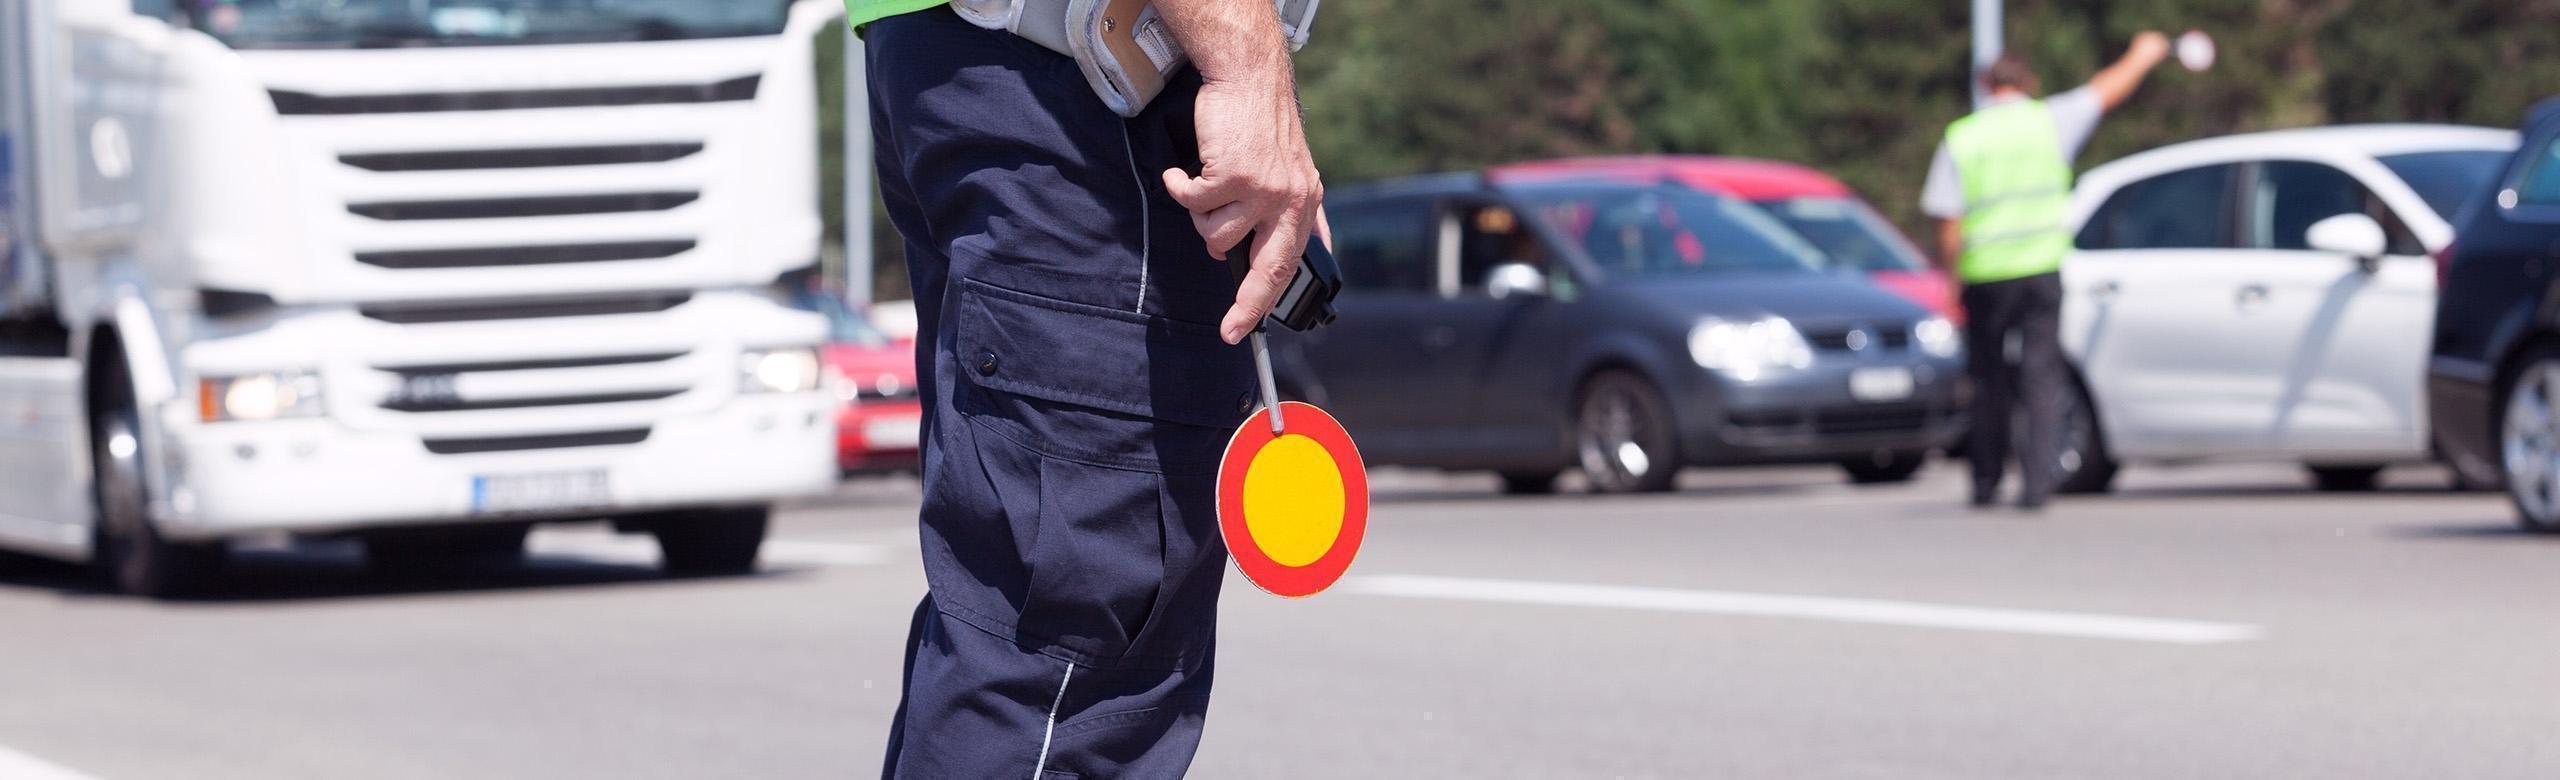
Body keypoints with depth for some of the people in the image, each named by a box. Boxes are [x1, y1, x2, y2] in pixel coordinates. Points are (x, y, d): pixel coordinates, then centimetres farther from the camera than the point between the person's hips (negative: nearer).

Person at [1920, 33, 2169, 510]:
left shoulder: (1960, 139, 0)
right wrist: (2142, 57, 33)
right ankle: (2036, 483, -10)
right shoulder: (2048, 121, 0)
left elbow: (1948, 225, -4)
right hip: (2040, 270, -1)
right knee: (2041, 378, 0)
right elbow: (2107, 91, 15)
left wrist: (1951, 283, 4)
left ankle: (1986, 483, 19)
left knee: (1989, 381, 12)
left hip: (1984, 276, 1)